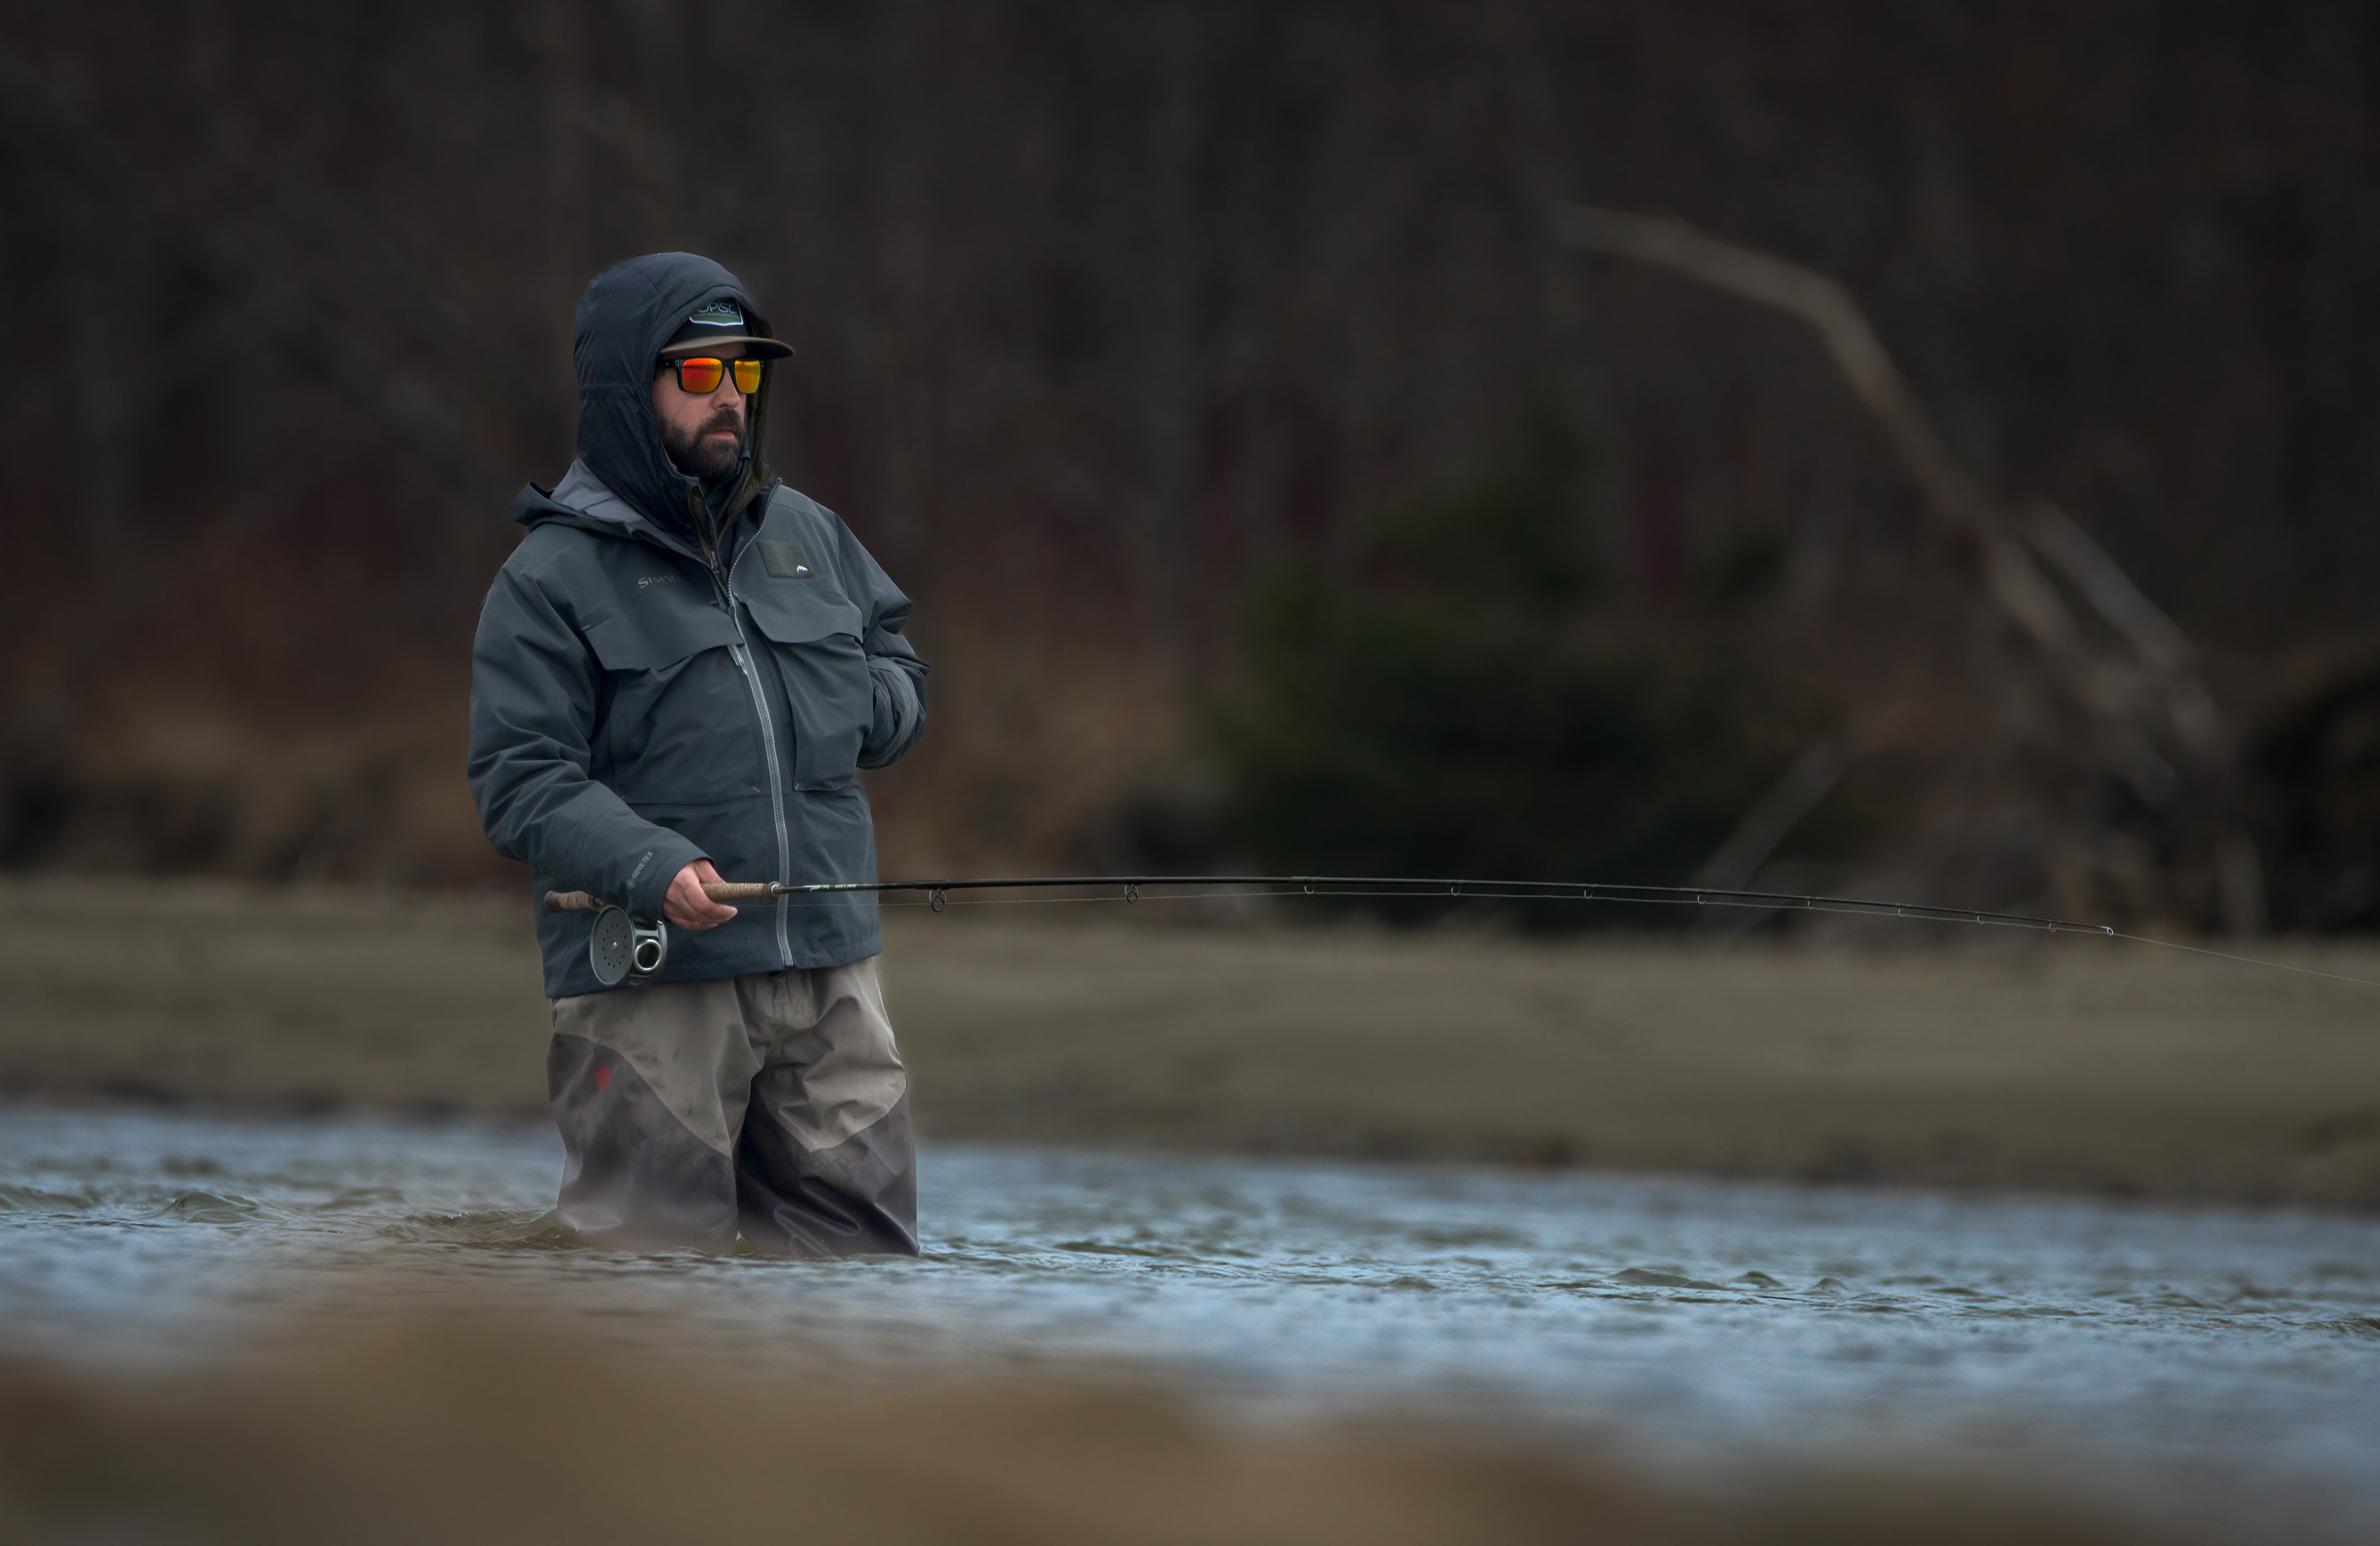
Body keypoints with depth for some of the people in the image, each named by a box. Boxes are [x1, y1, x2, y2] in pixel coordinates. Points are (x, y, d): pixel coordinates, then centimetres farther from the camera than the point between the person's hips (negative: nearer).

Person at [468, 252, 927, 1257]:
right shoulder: (551, 578, -3)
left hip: (830, 971, 6)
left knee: (862, 1232, 6)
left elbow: (900, 674, 26)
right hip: (647, 985, -5)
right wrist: (649, 868, -26)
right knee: (653, 1250, -5)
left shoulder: (807, 534, 16)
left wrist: (848, 706, 2)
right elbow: (518, 784, -10)